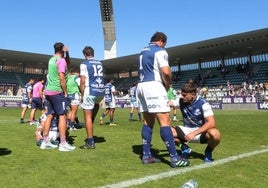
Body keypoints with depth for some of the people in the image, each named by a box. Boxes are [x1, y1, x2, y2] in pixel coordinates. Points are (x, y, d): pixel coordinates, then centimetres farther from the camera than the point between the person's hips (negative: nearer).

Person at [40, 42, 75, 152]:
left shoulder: (51, 59, 15)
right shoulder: (61, 60, -9)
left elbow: (66, 64, 27)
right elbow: (62, 78, -17)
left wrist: (67, 53, 15)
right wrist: (65, 92, -10)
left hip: (48, 91, 9)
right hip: (57, 92, -8)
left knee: (50, 115, 11)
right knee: (62, 116, -6)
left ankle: (45, 142, 15)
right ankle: (63, 144, -7)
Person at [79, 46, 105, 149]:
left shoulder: (84, 64, -2)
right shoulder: (100, 63, 16)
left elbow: (83, 81, -8)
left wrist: (82, 94, 0)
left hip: (90, 92, -6)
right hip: (101, 91, 6)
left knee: (88, 117, 0)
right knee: (96, 103, 34)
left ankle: (90, 142, 1)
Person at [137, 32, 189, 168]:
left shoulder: (143, 52, 22)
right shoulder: (160, 51, -3)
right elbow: (166, 72, -17)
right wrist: (167, 85, 1)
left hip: (141, 86, 9)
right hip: (153, 85, -9)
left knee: (148, 122, 10)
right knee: (164, 121, -10)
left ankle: (146, 156, 11)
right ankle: (174, 158, -10)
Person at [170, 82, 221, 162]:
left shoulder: (203, 104, -20)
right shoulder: (181, 101, -6)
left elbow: (211, 123, -29)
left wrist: (194, 133, -36)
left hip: (201, 132, -3)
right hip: (187, 131, 4)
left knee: (215, 134, -38)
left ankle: (208, 152, -1)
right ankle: (184, 148, 7)